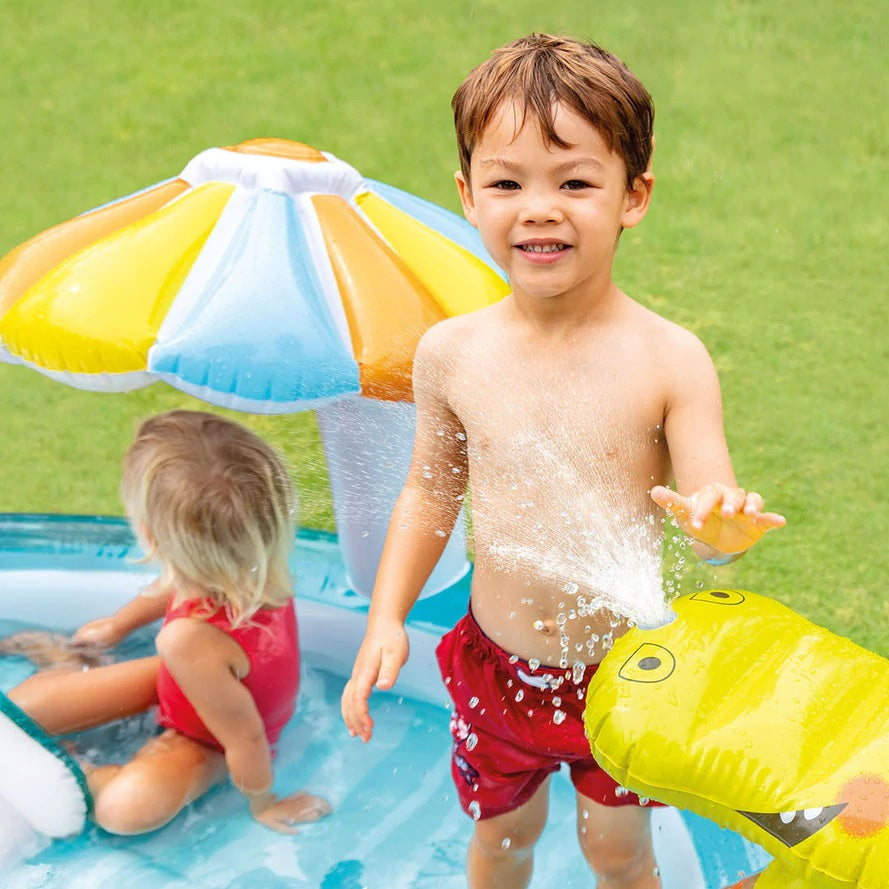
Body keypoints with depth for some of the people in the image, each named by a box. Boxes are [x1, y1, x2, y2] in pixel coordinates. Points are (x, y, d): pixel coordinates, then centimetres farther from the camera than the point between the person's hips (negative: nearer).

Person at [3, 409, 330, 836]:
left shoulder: (190, 641, -50)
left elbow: (246, 738, -35)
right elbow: (175, 585, 0)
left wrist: (262, 804, -14)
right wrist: (117, 624, 20)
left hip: (206, 742, -6)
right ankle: (74, 664, 38)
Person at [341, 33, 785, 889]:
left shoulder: (670, 361, -19)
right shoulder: (450, 354, -11)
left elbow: (712, 521, -17)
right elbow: (430, 492, 3)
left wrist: (723, 522, -41)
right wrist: (386, 619, -3)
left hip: (623, 668, -2)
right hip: (499, 664, 2)